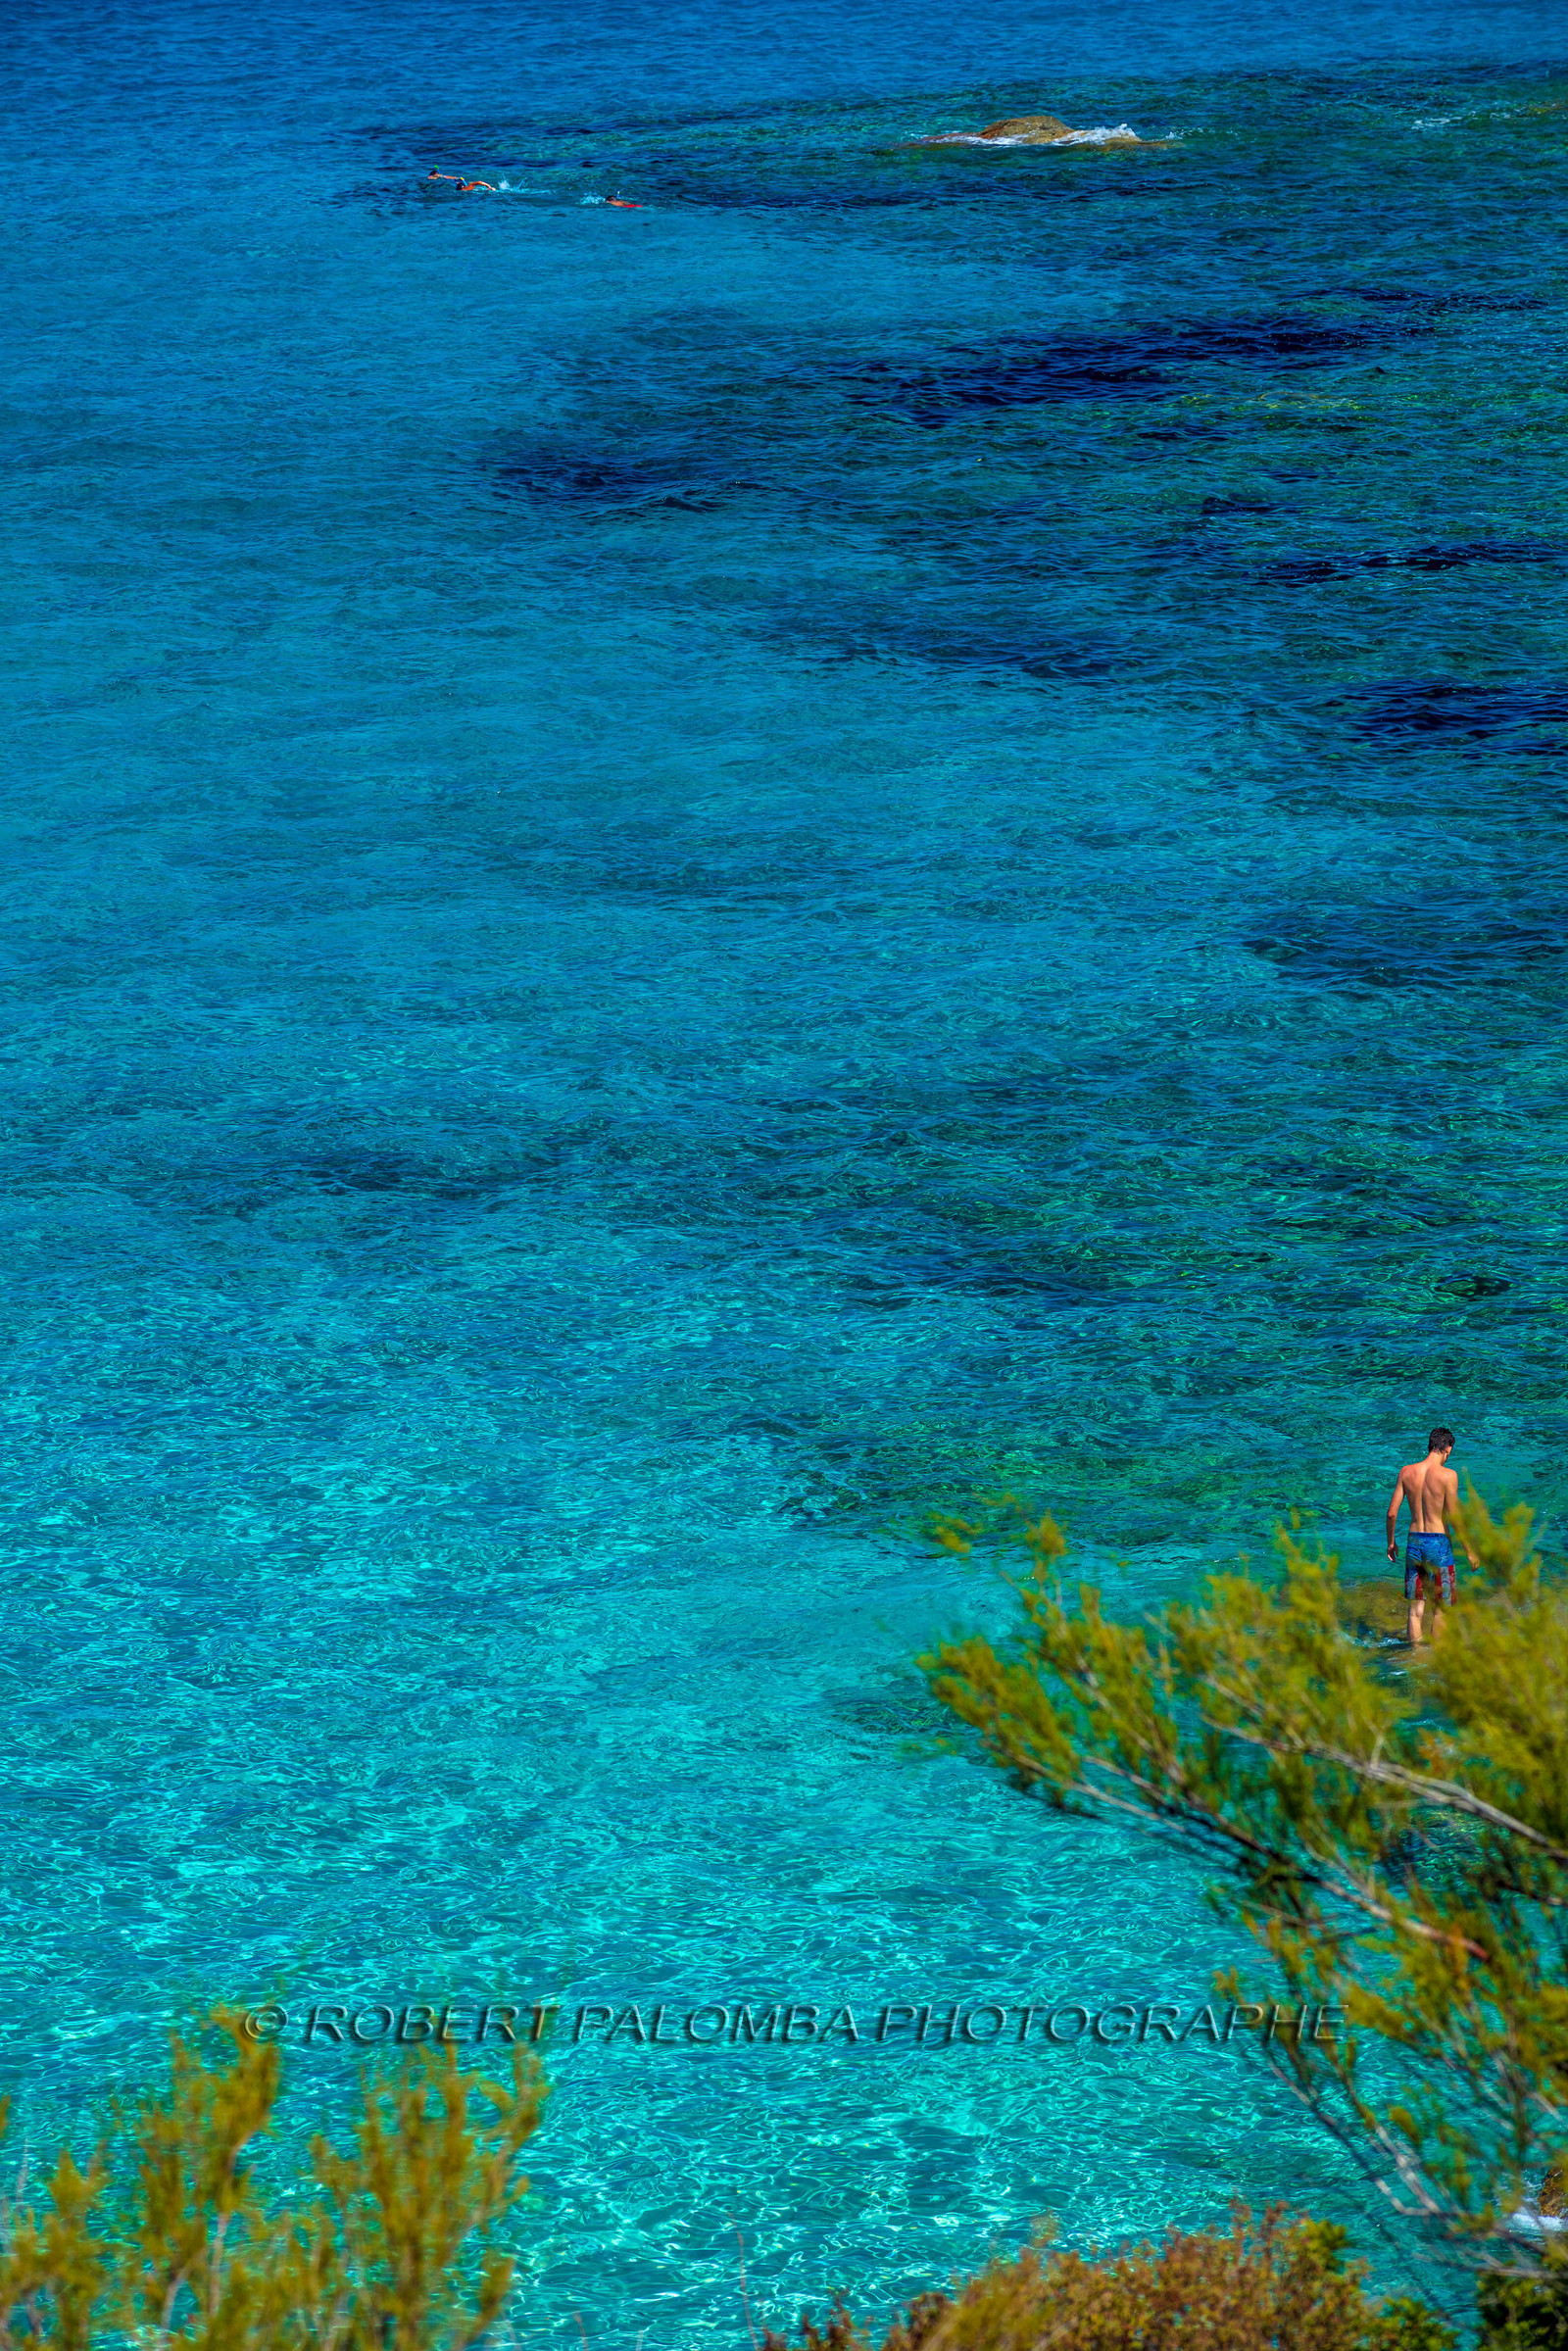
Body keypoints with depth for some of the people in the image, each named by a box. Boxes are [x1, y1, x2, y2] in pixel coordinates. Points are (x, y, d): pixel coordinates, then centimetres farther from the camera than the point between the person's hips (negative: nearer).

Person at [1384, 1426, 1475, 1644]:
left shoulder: (1406, 1472, 1)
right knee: (1440, 1609, 7)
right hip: (1439, 1544, -4)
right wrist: (1469, 1551, -4)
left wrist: (1391, 1541, 18)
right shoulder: (1447, 1475, -13)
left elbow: (1392, 1512, 3)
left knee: (1415, 1608, 12)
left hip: (1414, 1543, 4)